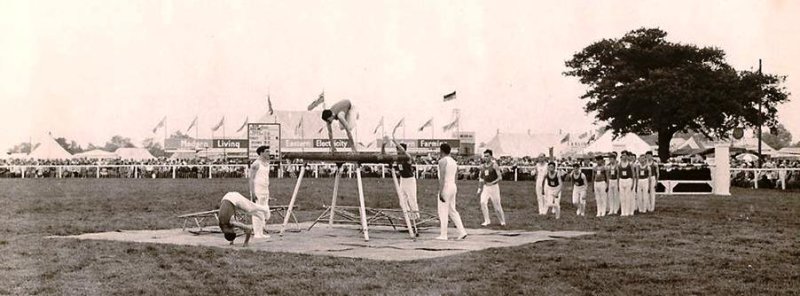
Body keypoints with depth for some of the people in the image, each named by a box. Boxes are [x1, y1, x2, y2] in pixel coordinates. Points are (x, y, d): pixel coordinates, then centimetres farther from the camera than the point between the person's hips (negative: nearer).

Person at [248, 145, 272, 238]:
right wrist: (252, 192, -20)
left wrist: (268, 194, 19)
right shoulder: (256, 164, -11)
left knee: (266, 214, 7)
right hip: (257, 192, -8)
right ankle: (257, 233, 1)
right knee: (257, 213, -4)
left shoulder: (266, 163, 15)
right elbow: (251, 178, -14)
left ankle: (260, 232, 17)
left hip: (265, 192, 8)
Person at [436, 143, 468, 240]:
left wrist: (441, 192, -18)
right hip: (453, 186, 8)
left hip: (445, 187, -8)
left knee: (443, 211, -1)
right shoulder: (453, 161, 16)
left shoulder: (442, 161, -10)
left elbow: (442, 177, -17)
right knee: (452, 210, 12)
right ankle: (462, 232, 2)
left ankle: (443, 235, 1)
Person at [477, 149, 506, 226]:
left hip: (494, 186, -5)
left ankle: (502, 221, 15)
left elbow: (500, 178, -15)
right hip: (485, 187, 5)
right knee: (483, 203, -12)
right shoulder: (482, 167, 8)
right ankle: (487, 221, -4)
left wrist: (492, 183, -26)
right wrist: (479, 188, 17)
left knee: (497, 205, -2)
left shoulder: (494, 165, -10)